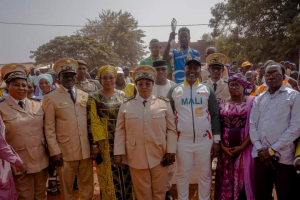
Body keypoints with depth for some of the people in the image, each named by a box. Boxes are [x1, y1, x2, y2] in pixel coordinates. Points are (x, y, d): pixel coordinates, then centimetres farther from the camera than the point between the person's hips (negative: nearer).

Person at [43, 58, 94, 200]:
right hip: (65, 152, -3)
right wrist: (54, 152, -9)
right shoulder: (51, 97, -2)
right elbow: (49, 128, -5)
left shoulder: (85, 96, 9)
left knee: (87, 187, 15)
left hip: (86, 150, 3)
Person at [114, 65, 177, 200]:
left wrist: (171, 151, -3)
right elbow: (120, 131, 2)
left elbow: (171, 129, 1)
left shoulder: (164, 103, 1)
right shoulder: (126, 105, 2)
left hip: (160, 156, 0)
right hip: (136, 157, 0)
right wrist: (118, 153, -3)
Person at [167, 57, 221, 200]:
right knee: (182, 174, 11)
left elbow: (215, 115, 4)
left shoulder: (207, 90, 4)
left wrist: (216, 141, 0)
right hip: (182, 141, 0)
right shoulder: (174, 90, 3)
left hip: (205, 140, 1)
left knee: (205, 174, 12)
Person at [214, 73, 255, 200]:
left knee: (244, 178, 2)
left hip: (245, 147, -2)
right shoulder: (222, 103, 7)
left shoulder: (252, 102, -2)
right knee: (226, 179, 9)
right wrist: (222, 146, -5)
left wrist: (242, 146, -13)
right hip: (226, 148, 3)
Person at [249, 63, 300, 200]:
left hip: (283, 156, -4)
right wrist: (259, 149, -6)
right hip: (261, 154, 4)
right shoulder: (258, 99, 12)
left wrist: (272, 150, -12)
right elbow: (252, 125, 8)